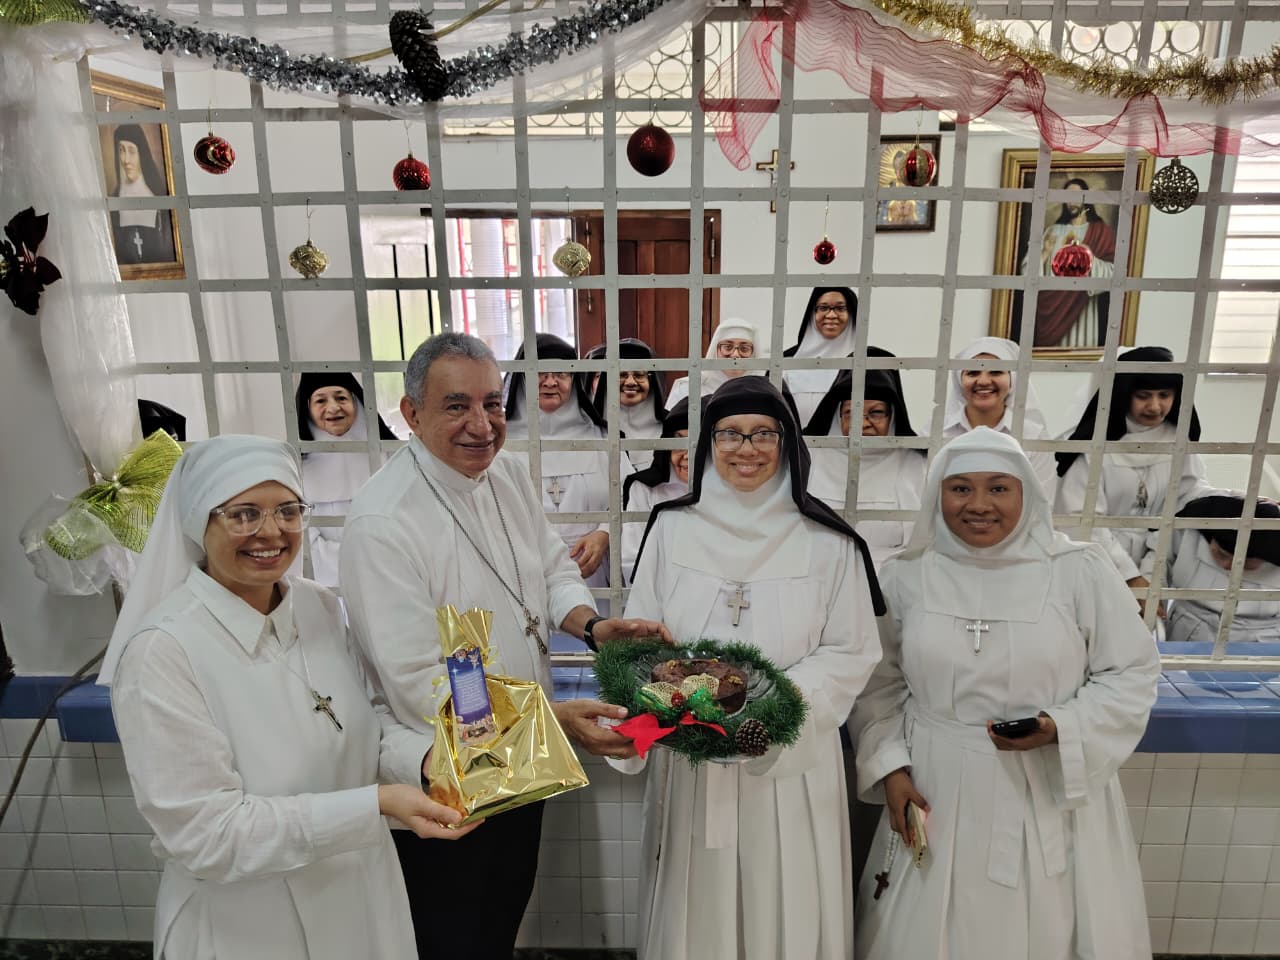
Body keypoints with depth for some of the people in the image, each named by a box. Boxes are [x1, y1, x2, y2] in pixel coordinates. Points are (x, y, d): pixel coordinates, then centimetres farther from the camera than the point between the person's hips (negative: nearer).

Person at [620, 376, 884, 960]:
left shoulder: (827, 541, -6)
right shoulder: (671, 527, -1)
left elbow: (852, 654, -5)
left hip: (791, 759, -1)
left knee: (784, 908, 13)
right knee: (695, 909, 16)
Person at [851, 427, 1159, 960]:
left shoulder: (1081, 570, -7)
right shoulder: (904, 576, -2)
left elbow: (1131, 673, -2)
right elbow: (879, 684, 5)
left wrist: (1062, 731, -16)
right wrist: (889, 769, -4)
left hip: (1052, 798, -1)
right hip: (937, 795, 1)